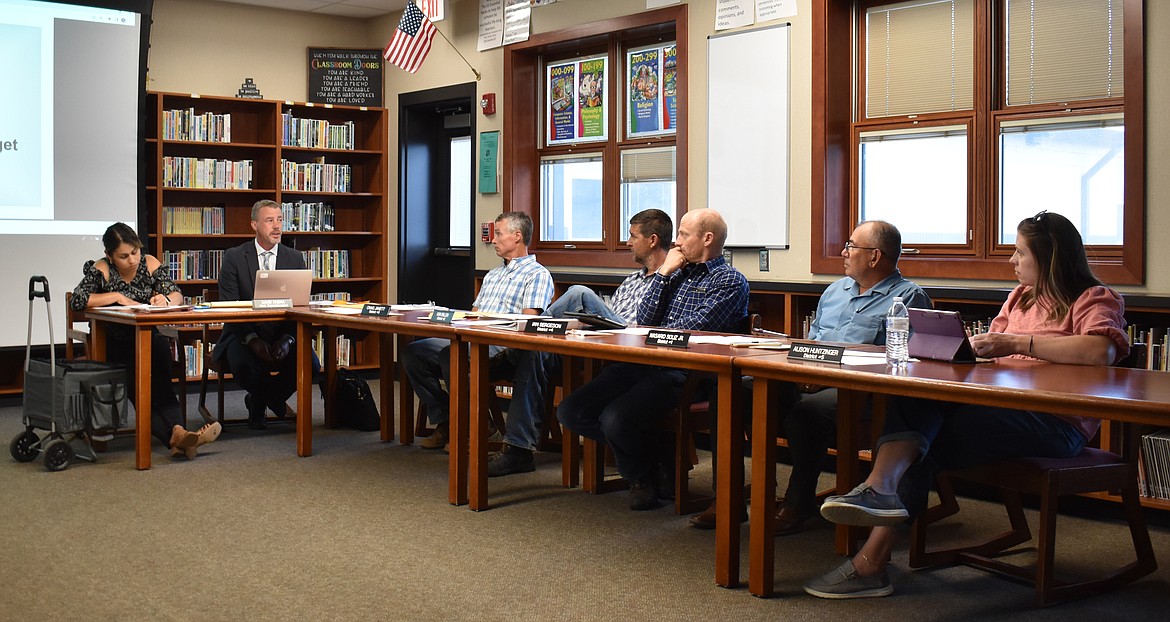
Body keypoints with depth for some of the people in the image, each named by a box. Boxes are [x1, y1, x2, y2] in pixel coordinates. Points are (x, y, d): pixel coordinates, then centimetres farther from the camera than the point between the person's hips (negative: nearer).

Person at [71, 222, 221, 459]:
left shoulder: (150, 264, 5)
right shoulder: (101, 270, -4)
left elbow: (177, 295, 1)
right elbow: (77, 301, -16)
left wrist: (166, 300, -23)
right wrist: (117, 296, -15)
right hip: (114, 346, -2)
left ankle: (176, 433, -47)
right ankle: (176, 434, -47)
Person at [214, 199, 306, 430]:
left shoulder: (295, 258, 7)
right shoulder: (234, 257, -1)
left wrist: (288, 339, -17)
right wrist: (253, 340, -22)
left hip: (282, 334, 2)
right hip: (243, 334, -2)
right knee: (242, 363, -35)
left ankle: (257, 401, 3)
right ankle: (271, 398, 2)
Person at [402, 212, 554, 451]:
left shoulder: (537, 274, 1)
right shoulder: (492, 275, 30)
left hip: (503, 350, -9)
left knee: (451, 354, -35)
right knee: (413, 352, -8)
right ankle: (444, 423, -5)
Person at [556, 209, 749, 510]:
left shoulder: (730, 281, 2)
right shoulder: (678, 273, 24)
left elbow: (695, 328, -11)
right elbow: (644, 319, 15)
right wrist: (663, 273, 9)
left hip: (681, 374, -8)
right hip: (642, 365, 8)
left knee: (615, 418, -30)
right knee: (571, 410, -8)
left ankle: (644, 477, 1)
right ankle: (645, 453, 5)